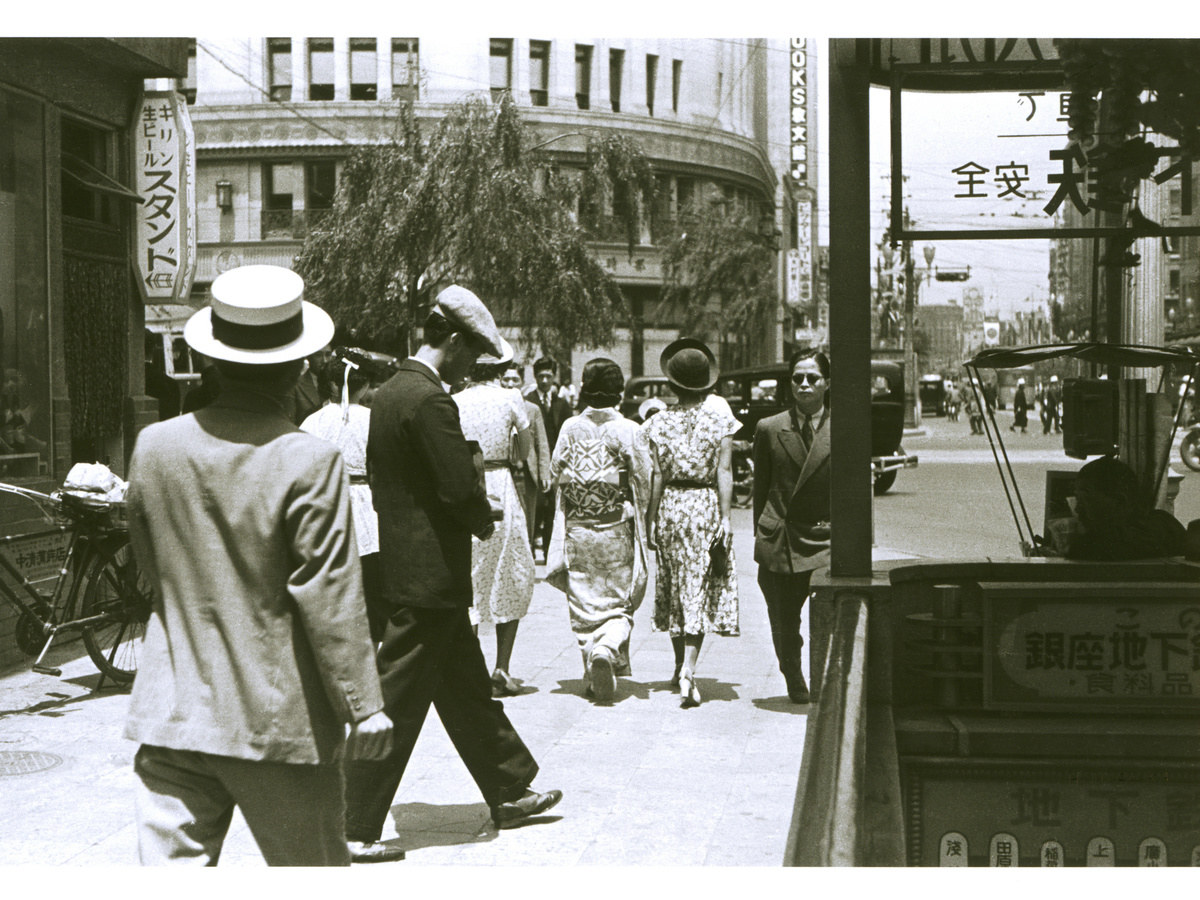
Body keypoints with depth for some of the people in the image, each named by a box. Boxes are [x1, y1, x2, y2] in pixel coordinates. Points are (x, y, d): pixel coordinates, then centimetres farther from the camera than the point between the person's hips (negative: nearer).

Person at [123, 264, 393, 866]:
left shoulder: (154, 445, -1)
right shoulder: (309, 462, -16)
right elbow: (331, 597, -14)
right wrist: (362, 706, -6)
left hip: (172, 711, 4)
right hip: (278, 724, -3)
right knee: (312, 872, 14)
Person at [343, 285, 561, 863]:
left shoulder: (389, 392, 11)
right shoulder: (430, 399, -19)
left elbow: (378, 475, 18)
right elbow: (461, 487, -22)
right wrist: (483, 523, -1)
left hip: (402, 566, 10)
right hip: (430, 573, -10)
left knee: (467, 687, 19)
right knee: (396, 702, -3)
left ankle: (509, 793, 32)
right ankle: (354, 829, 5)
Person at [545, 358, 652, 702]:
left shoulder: (570, 428, -3)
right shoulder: (629, 431, -9)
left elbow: (556, 471, 5)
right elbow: (644, 483, -7)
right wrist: (641, 522, 8)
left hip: (577, 530, 2)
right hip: (616, 532, -2)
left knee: (583, 605, 11)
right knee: (619, 604, 8)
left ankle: (594, 675, 12)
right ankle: (607, 647, -19)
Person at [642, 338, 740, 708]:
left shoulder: (658, 423, -2)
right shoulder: (719, 422, -4)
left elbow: (655, 476, -3)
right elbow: (724, 473, -9)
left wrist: (650, 520, 2)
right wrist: (725, 518, -6)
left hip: (670, 507, 2)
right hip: (706, 507, -2)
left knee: (674, 587, 16)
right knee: (699, 590, -1)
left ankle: (680, 665, 29)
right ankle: (688, 669, -14)